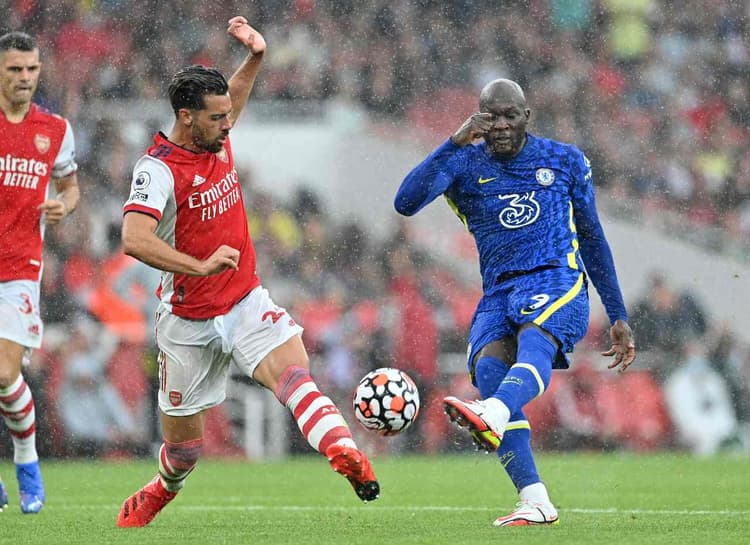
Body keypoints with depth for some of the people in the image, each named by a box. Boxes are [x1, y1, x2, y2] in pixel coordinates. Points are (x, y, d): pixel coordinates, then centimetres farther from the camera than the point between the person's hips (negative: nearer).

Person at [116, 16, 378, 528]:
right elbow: (134, 239, -36)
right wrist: (201, 267, -43)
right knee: (184, 443, 9)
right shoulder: (159, 168, -20)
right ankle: (162, 491, 42)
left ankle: (345, 452, -48)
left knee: (292, 367, -26)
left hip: (246, 302, 4)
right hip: (189, 321, -4)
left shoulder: (216, 139, 0)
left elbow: (232, 96, 25)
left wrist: (256, 56, 6)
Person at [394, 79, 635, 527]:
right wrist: (455, 145, -18)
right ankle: (535, 502, -29)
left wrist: (619, 317, 20)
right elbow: (406, 203, -9)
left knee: (534, 345, -36)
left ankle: (491, 416, -70)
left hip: (557, 283, -2)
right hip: (498, 294, 2)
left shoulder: (565, 161, 13)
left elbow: (592, 239, 21)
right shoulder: (465, 164, 9)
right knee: (489, 370, -28)